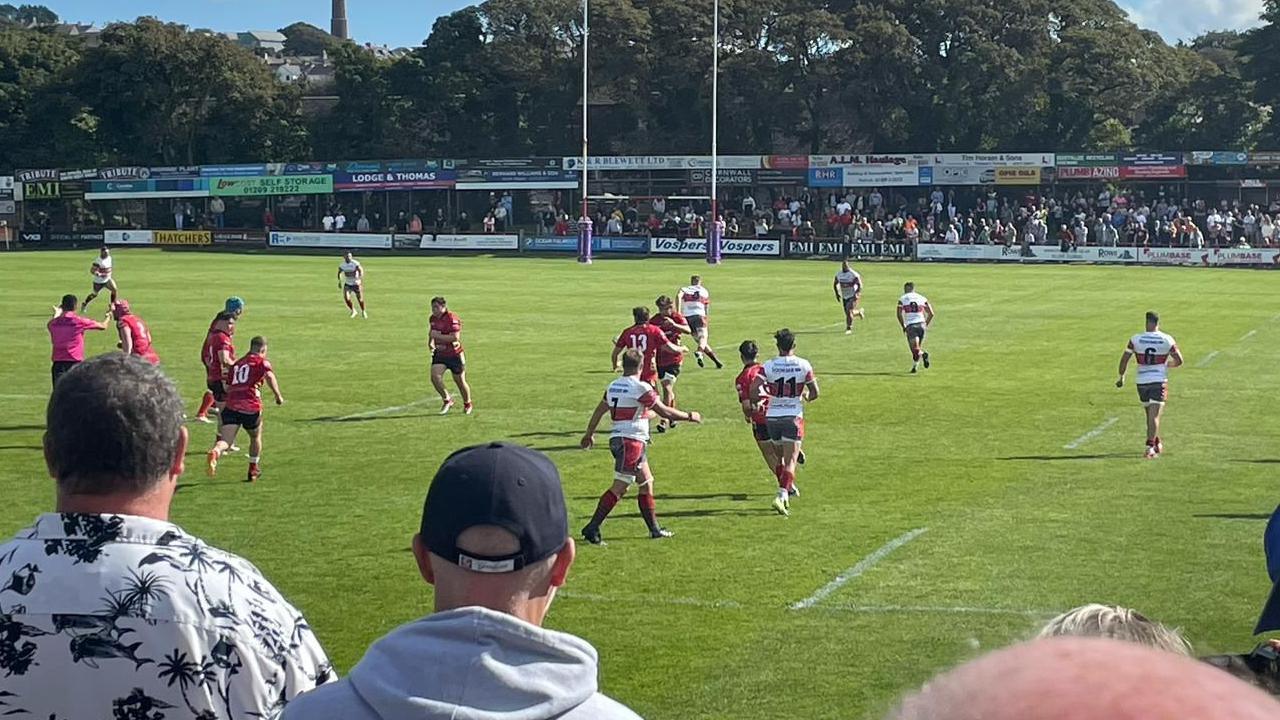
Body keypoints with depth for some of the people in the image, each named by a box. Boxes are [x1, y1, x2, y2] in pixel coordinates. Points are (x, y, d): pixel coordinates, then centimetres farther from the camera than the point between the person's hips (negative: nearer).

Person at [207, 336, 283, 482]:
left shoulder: (237, 363, 26)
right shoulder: (262, 362, 9)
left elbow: (227, 387, 28)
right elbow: (270, 376, -13)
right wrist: (278, 396, -8)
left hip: (231, 406, 3)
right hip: (251, 407, -3)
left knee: (225, 440, -9)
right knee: (256, 437, 22)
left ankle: (215, 453, -41)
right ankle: (253, 470, 31)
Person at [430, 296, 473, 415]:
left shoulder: (452, 318, -19)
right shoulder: (433, 318, 4)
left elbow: (455, 337, -28)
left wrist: (437, 335, -26)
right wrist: (431, 342, 6)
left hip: (454, 354, -6)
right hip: (439, 354, 6)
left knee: (460, 381, 6)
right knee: (435, 376, -16)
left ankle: (468, 404, 30)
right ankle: (447, 401, 4)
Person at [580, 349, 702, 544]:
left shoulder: (613, 386, 10)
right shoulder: (640, 388, -12)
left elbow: (598, 412, 19)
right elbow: (665, 412, -8)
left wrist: (589, 433, 32)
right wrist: (689, 416, 5)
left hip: (617, 439, 9)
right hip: (631, 442, -9)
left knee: (647, 483, 16)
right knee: (619, 488, -10)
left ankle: (654, 529, 21)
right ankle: (592, 529, -14)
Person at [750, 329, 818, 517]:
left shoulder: (769, 366, -4)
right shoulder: (804, 365, -5)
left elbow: (753, 390, -13)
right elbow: (814, 393, -1)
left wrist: (759, 401, 7)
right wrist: (806, 397, 21)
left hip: (772, 416, 2)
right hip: (793, 417, -2)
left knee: (780, 458, 20)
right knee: (790, 461, -5)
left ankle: (787, 489, 28)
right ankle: (782, 496, -21)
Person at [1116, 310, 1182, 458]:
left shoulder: (1136, 339, -3)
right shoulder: (1167, 340, -4)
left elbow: (1124, 359, -3)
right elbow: (1179, 361, 0)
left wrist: (1122, 377, 9)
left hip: (1142, 382, 2)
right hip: (1159, 381, -2)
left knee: (1150, 415, 18)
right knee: (1155, 416, -5)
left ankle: (1157, 443, 30)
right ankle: (1150, 447, -16)